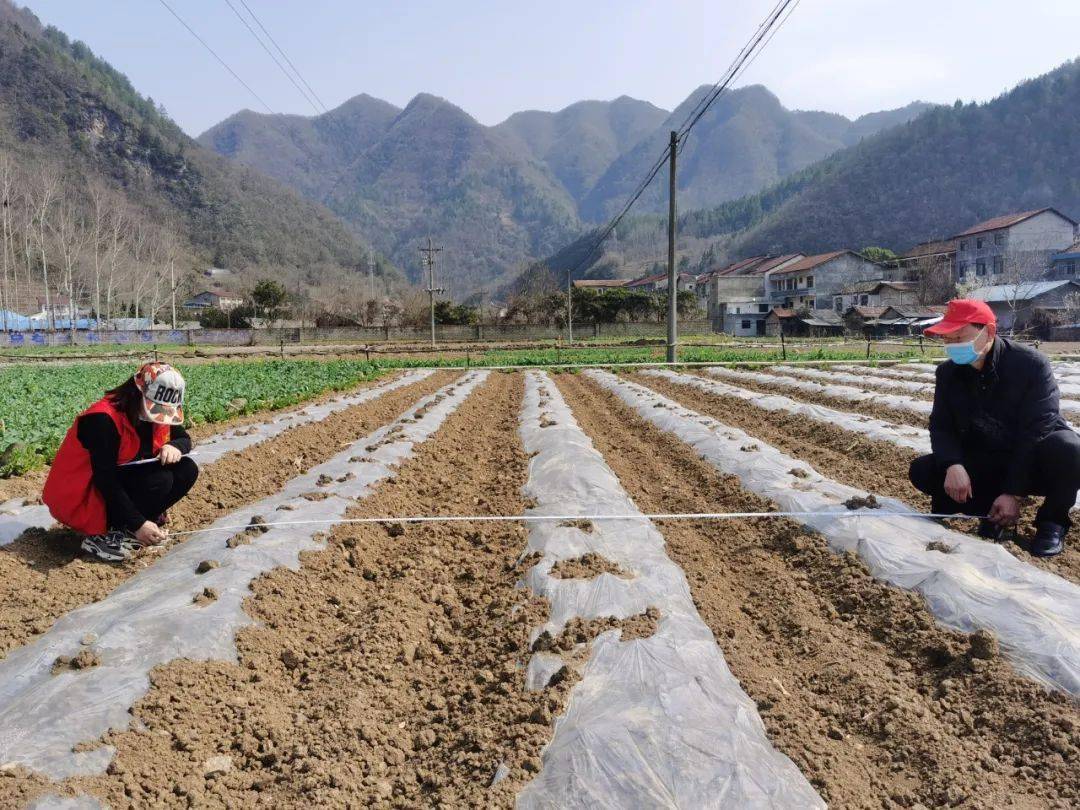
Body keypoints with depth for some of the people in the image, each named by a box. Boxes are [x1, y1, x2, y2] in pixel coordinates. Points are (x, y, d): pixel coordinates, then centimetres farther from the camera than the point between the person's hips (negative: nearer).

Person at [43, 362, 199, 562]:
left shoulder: (159, 412, -4)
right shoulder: (103, 419, -27)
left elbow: (184, 438, 9)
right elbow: (105, 479, -29)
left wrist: (174, 447, -18)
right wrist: (137, 525, -30)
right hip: (80, 499, -8)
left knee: (187, 470, -9)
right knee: (159, 480, -29)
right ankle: (103, 536, -17)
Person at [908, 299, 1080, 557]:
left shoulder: (1031, 364, -19)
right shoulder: (948, 373, -4)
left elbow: (1037, 431, -22)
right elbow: (941, 427, -6)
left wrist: (1012, 492, -26)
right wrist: (953, 465, -28)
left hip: (1033, 464, -3)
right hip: (984, 465, 4)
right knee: (922, 471, -19)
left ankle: (1052, 521, -8)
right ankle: (993, 514, 1)